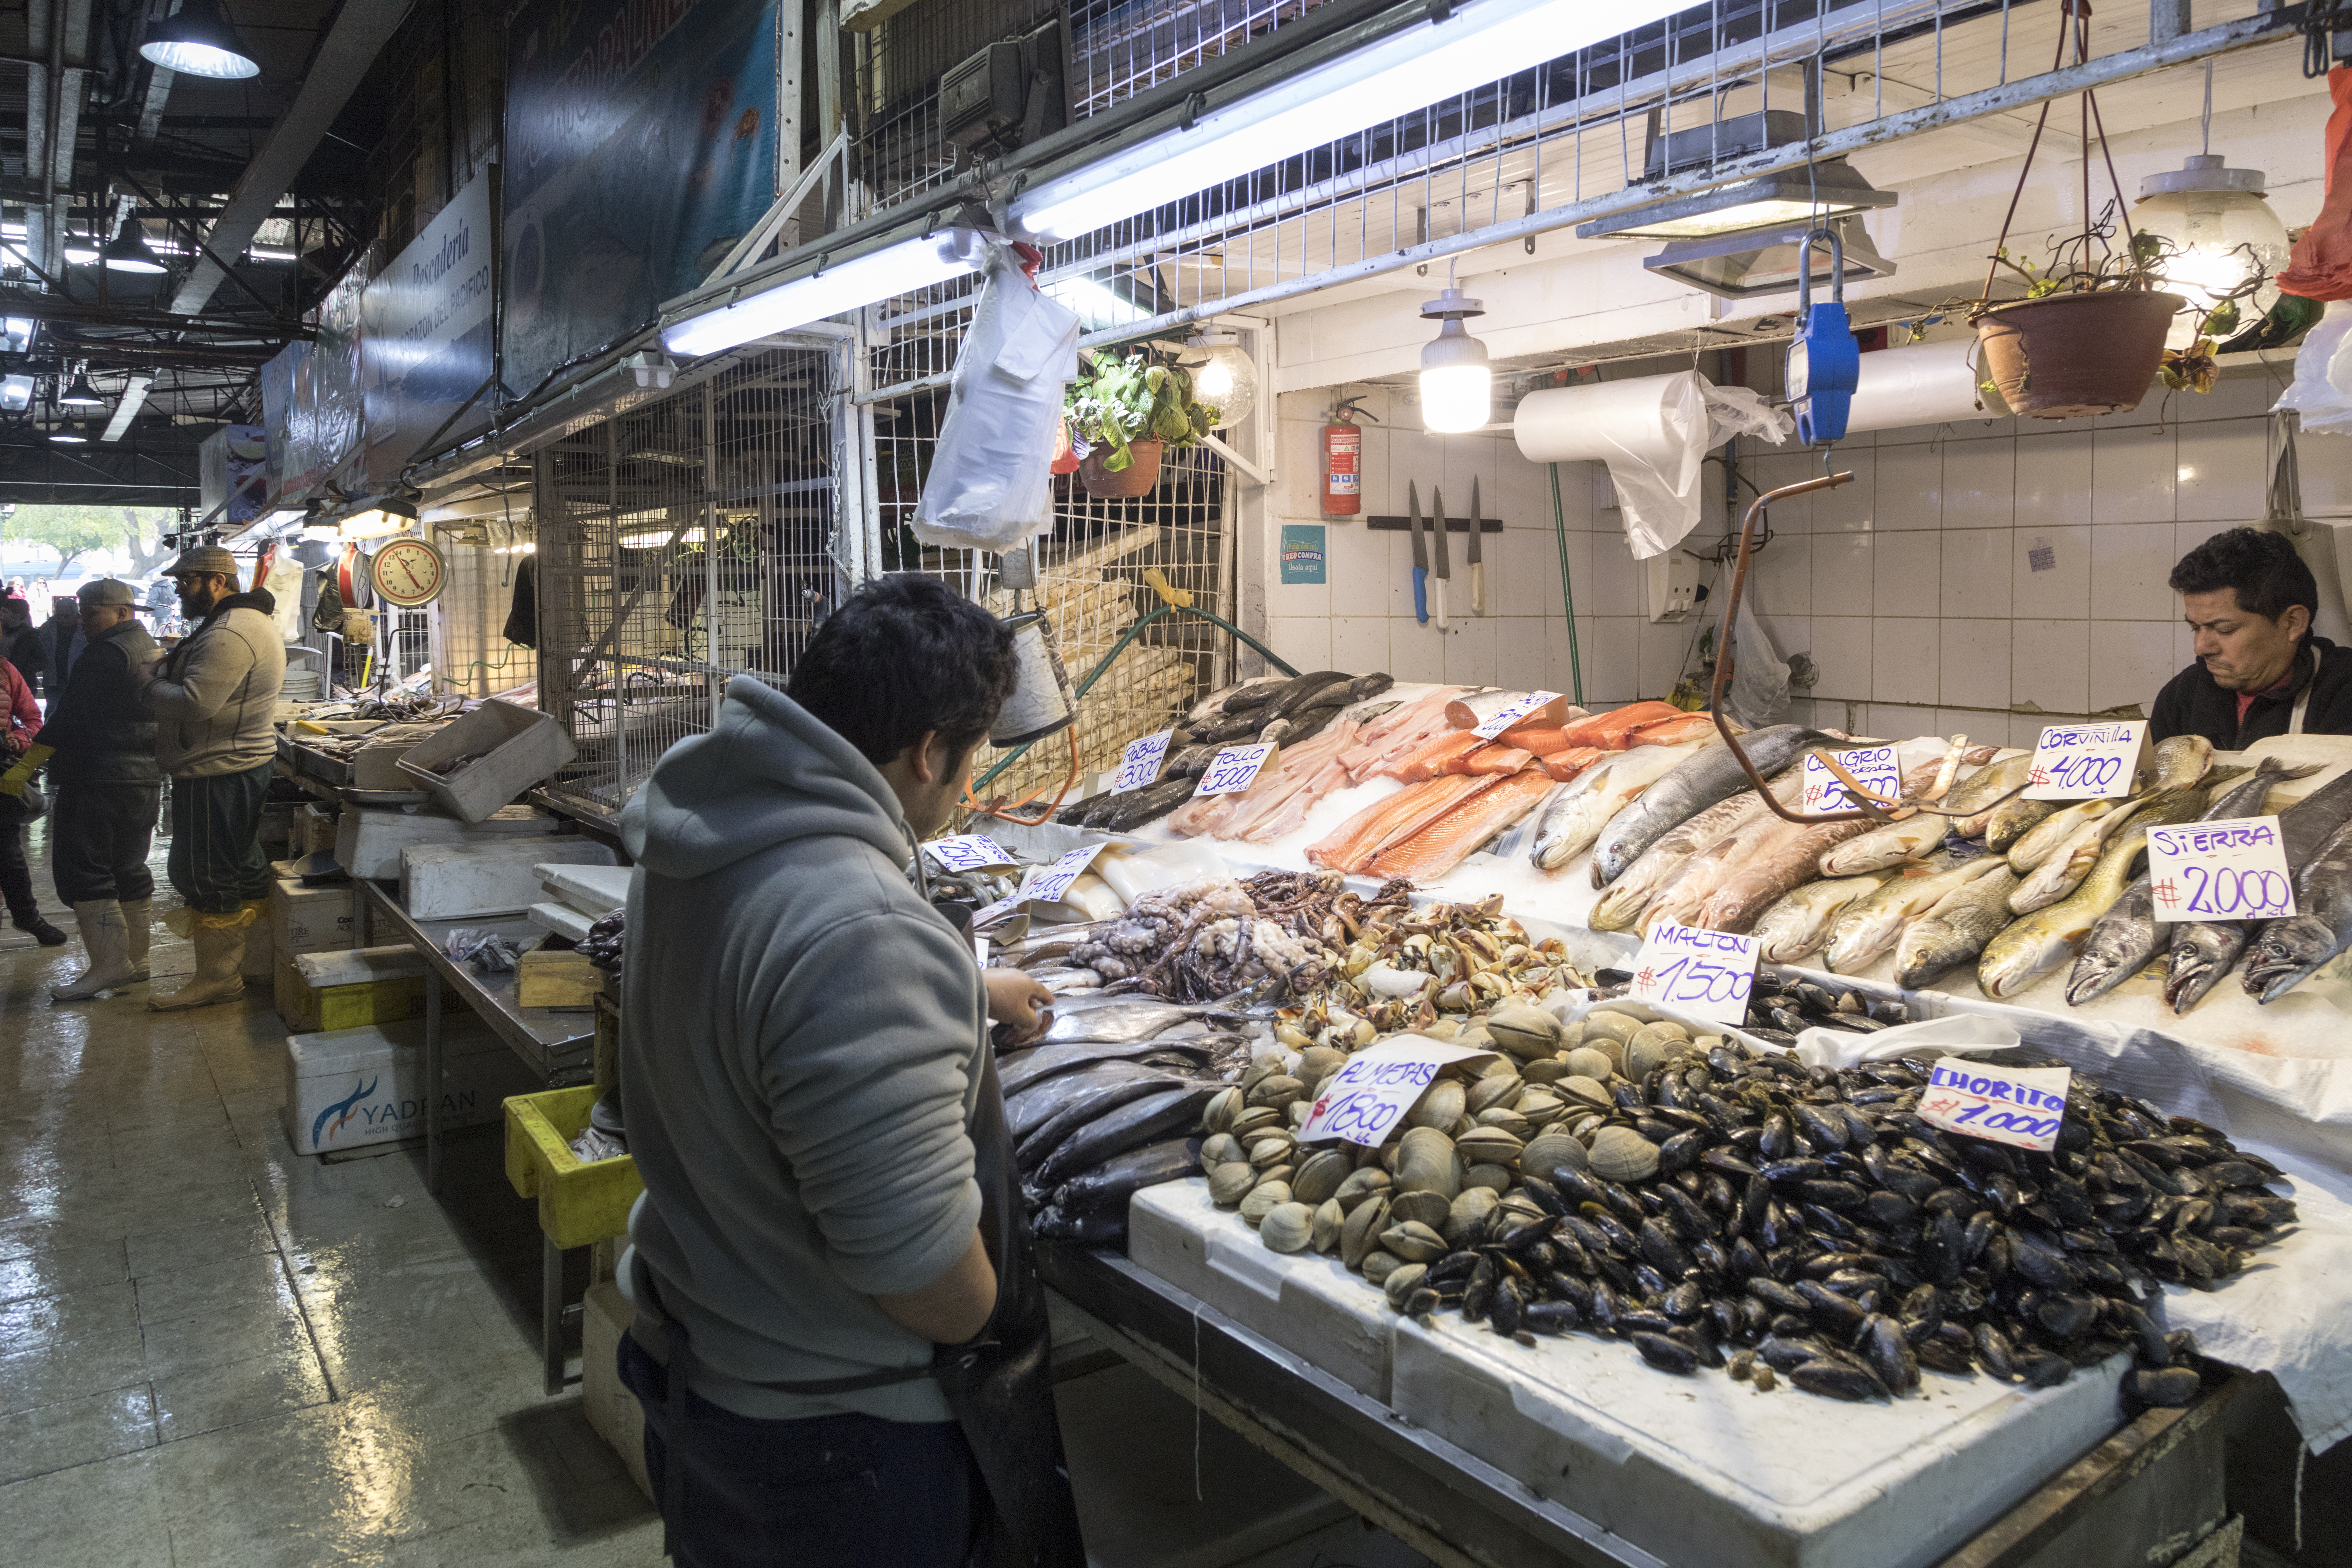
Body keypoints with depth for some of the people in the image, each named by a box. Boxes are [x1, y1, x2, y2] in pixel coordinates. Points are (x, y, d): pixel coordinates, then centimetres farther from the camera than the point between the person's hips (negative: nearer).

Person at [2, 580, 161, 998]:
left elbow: (71, 717, -20)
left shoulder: (105, 654, -14)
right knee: (129, 869, 13)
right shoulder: (149, 648, 15)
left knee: (84, 869, -5)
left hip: (101, 781, -9)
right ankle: (136, 959, 17)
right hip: (145, 778, 9)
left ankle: (110, 963, -7)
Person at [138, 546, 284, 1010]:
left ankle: (217, 978, 6)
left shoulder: (228, 635, -21)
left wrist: (149, 680, -10)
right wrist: (169, 668, 3)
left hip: (216, 774, -11)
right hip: (245, 760, 11)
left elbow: (194, 704, -27)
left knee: (205, 876, -2)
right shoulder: (252, 620, 15)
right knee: (243, 867, 17)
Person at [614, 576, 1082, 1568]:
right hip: (832, 1429, -8)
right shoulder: (860, 934, -37)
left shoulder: (698, 837, -6)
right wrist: (994, 1333, -14)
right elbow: (909, 1251, -34)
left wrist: (961, 993, 19)